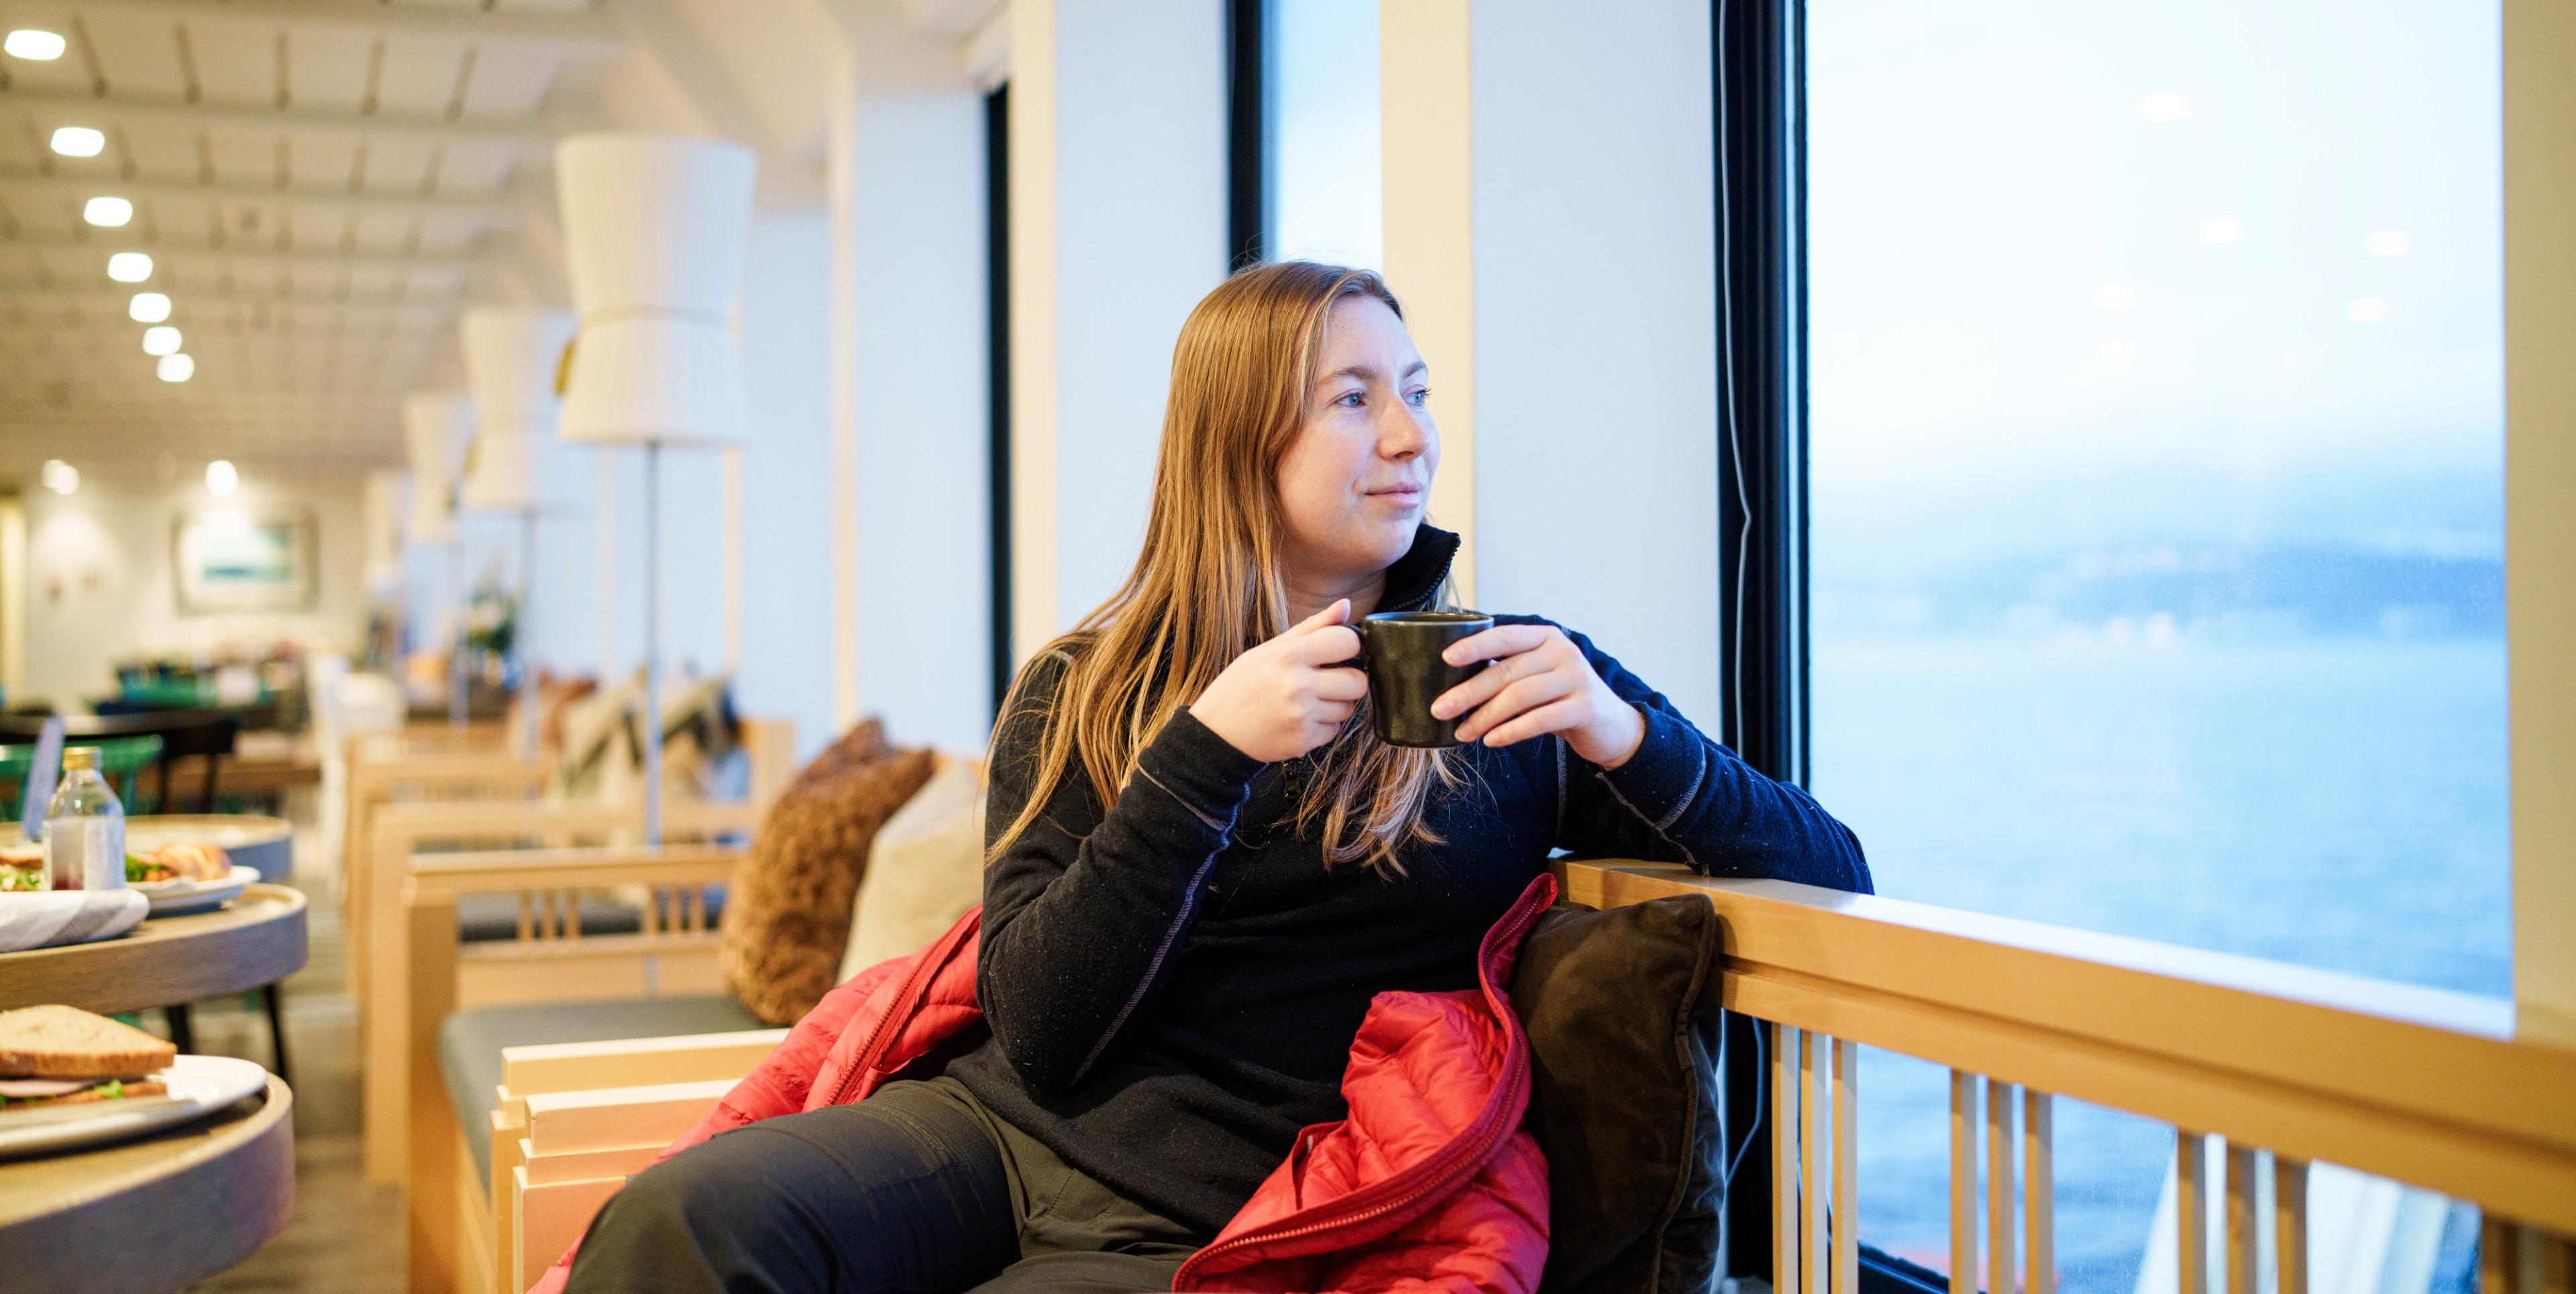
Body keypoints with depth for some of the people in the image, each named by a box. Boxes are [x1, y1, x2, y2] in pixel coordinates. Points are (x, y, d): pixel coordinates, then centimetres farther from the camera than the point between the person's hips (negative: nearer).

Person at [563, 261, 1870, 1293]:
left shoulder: (1514, 685, 4)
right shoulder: (1079, 691, 5)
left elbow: (1833, 874, 2)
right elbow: (1041, 1035, -6)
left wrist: (1625, 735, -16)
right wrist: (1208, 752, -17)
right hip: (996, 1127, 2)